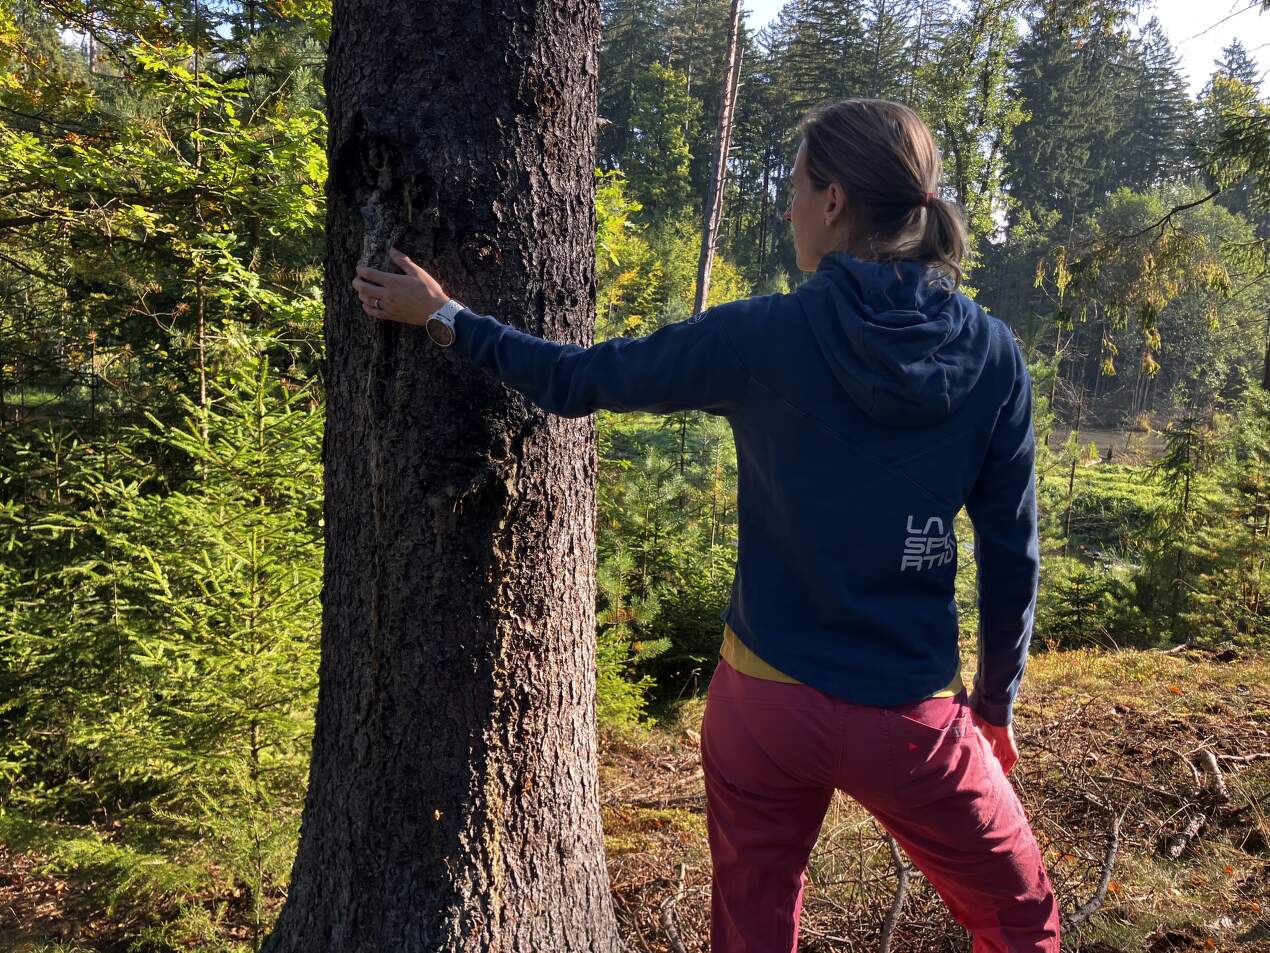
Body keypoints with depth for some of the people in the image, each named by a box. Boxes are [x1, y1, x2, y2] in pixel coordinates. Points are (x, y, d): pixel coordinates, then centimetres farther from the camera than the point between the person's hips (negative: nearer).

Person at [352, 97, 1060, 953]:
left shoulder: (764, 336, -12)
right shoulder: (993, 354, -7)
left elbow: (578, 381, -2)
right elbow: (1012, 555, -1)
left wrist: (445, 317, 12)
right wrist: (996, 701, 13)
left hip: (766, 699, 0)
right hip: (909, 718, 0)